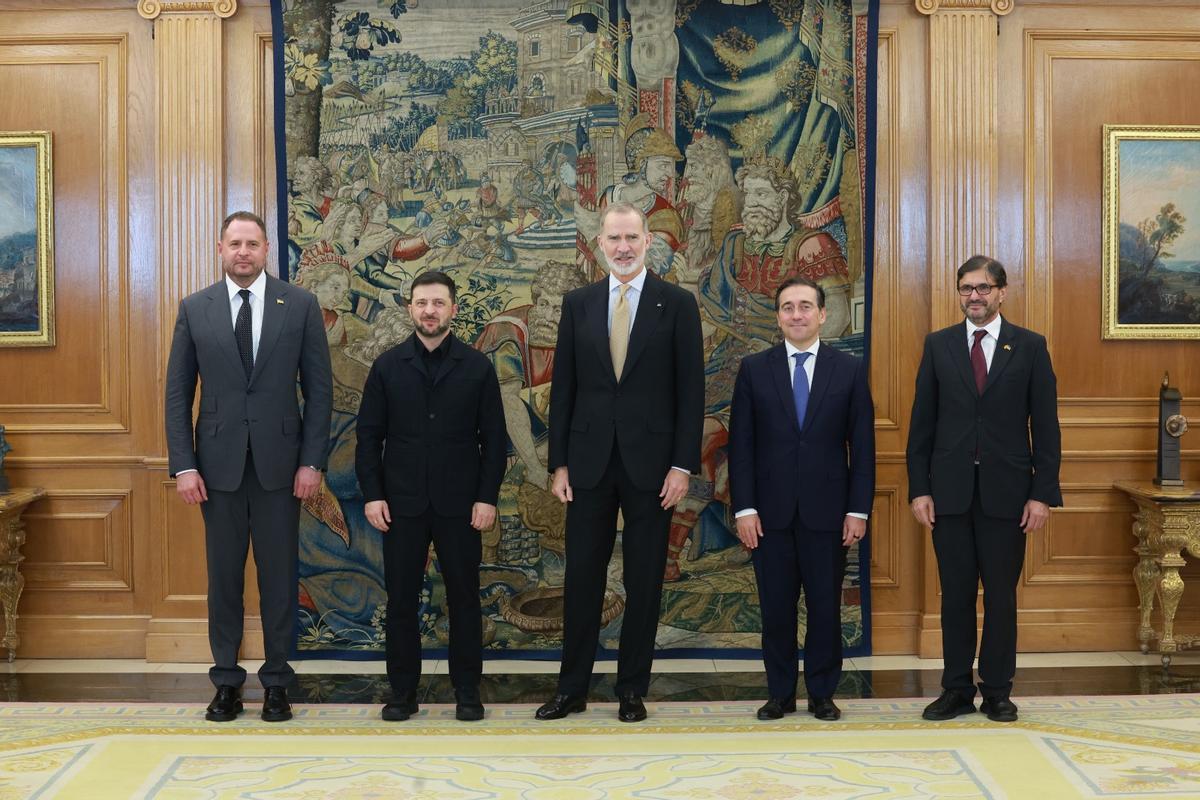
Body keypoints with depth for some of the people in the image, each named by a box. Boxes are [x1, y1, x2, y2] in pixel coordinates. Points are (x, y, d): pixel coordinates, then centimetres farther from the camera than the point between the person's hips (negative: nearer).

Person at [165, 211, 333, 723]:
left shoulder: (300, 305, 0)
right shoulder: (194, 309, 3)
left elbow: (319, 388, 0)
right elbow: (178, 393, 4)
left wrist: (313, 461, -6)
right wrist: (183, 465, -4)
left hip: (279, 461, -1)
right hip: (218, 462, 1)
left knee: (279, 574, 6)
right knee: (223, 574, 9)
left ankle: (276, 681, 18)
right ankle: (226, 680, 20)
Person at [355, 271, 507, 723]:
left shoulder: (477, 368, 3)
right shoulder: (387, 367, 5)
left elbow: (493, 438, 2)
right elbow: (369, 435, 5)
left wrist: (488, 497, -6)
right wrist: (372, 494, -4)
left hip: (459, 504, -1)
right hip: (401, 503, 1)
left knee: (464, 597, 5)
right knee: (401, 599, 5)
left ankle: (467, 691, 16)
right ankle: (403, 692, 16)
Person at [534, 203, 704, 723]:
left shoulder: (677, 304, 0)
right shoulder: (578, 304, 7)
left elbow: (690, 391, -2)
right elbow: (563, 387, 7)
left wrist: (683, 465, -8)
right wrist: (559, 463, 2)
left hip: (651, 462, -2)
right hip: (589, 461, 2)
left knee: (644, 582, 6)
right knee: (581, 578, 6)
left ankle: (632, 689, 18)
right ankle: (572, 689, 17)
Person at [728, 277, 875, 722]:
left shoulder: (850, 370, 4)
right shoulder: (754, 369, 4)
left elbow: (862, 446, 3)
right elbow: (741, 445, 2)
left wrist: (858, 509, -3)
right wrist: (744, 508, -5)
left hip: (826, 513, 0)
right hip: (771, 513, 0)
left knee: (825, 608, 6)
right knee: (776, 609, 7)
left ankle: (822, 693, 20)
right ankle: (780, 693, 20)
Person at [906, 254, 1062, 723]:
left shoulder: (1030, 347, 3)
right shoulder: (938, 345, 7)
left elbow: (1045, 425, 1)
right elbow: (922, 423, 5)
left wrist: (1043, 493, -6)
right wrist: (919, 488, -2)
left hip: (1006, 490, -1)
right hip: (950, 489, 1)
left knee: (1001, 595, 5)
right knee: (955, 594, 7)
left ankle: (997, 692, 16)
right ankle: (957, 690, 15)